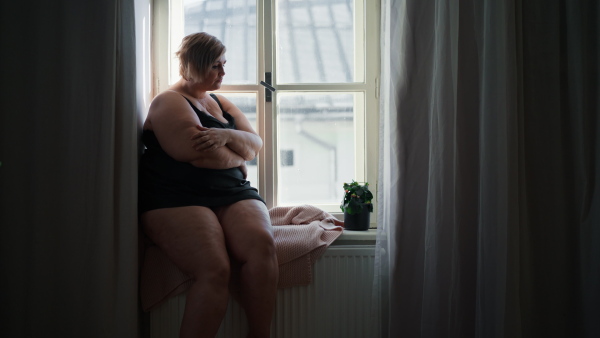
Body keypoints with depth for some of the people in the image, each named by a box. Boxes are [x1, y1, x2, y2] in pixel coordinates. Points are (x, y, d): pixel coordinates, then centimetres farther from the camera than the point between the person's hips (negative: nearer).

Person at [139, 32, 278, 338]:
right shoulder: (168, 102, 6)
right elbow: (192, 150, -11)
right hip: (176, 198, -5)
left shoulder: (223, 104, 27)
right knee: (215, 269, -32)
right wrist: (236, 159, 6)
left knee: (261, 244, -28)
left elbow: (255, 145, 15)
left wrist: (227, 135, -7)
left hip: (233, 195, 6)